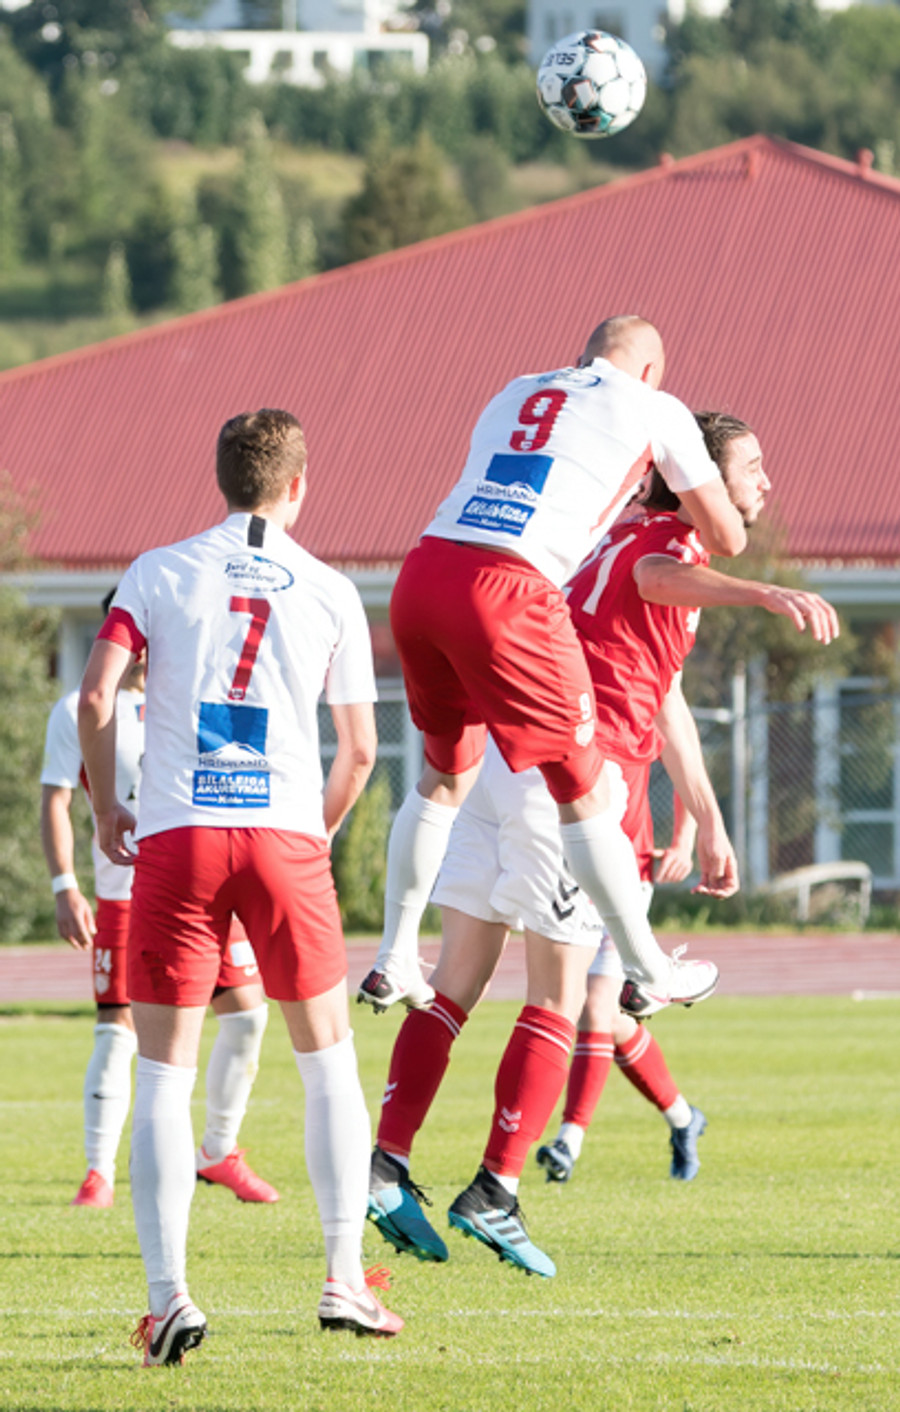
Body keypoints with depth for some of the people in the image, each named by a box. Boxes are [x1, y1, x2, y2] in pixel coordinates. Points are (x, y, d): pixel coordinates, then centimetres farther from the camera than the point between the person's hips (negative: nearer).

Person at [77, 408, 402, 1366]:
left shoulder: (157, 573, 6)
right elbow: (360, 749, 6)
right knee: (328, 1061, 15)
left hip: (174, 835, 0)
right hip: (284, 836, 0)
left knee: (162, 1079, 2)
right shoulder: (330, 593, 7)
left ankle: (168, 1297, -11)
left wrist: (105, 809, 9)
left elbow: (95, 694, -5)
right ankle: (344, 1281, 12)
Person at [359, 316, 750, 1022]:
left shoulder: (517, 394, 27)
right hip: (507, 595, -6)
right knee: (583, 792, 7)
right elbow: (727, 538, 19)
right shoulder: (655, 410, 13)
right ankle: (649, 971, 18)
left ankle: (394, 961, 29)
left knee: (447, 772, 25)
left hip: (423, 572, 6)